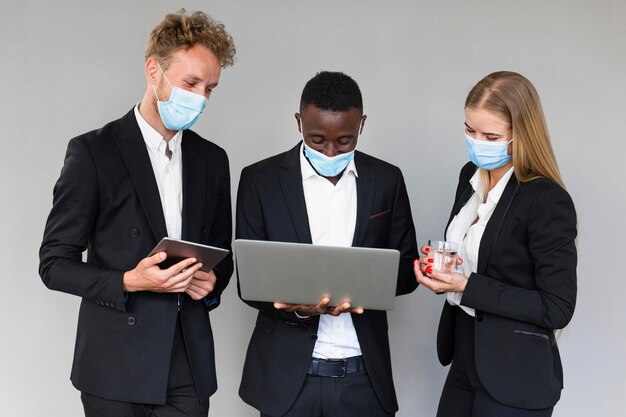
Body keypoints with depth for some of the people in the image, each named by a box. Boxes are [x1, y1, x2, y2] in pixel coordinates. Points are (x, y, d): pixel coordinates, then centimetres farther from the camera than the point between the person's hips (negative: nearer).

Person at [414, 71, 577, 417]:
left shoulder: (548, 201, -20)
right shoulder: (471, 175, 3)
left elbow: (557, 309, -19)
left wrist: (467, 287, -23)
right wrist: (436, 263, -5)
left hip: (514, 380, -7)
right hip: (465, 360, 7)